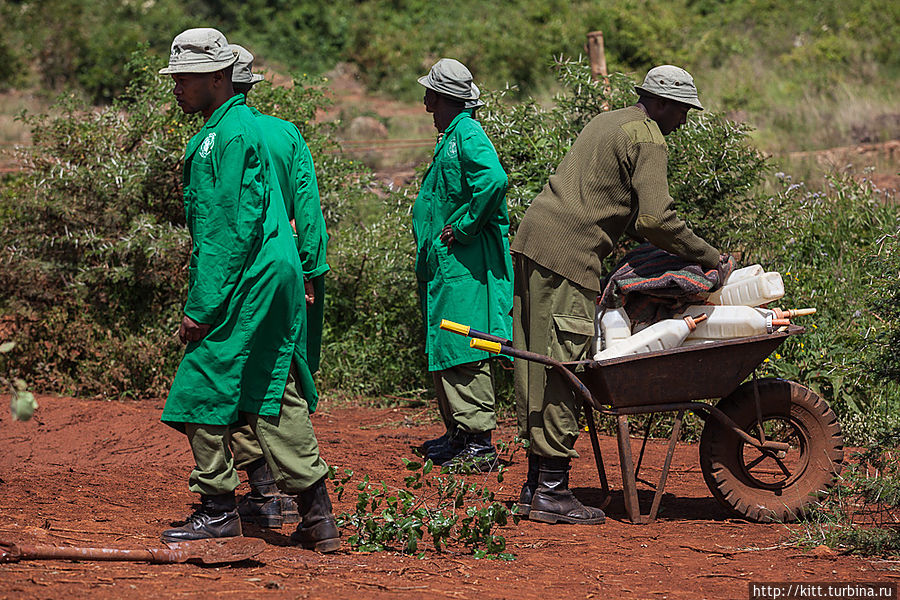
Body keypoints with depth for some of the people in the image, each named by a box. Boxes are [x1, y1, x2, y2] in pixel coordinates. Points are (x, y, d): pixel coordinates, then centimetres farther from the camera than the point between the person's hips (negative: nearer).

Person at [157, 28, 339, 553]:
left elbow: (234, 228, -19)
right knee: (277, 397, 9)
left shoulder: (231, 134, -14)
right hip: (276, 278, 10)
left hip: (248, 286, -10)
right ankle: (318, 518, 9)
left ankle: (219, 508, 5)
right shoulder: (240, 125, 18)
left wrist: (202, 307, -18)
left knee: (203, 391, -3)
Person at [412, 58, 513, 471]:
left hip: (465, 266, -10)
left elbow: (494, 179, -30)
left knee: (464, 351, -11)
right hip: (445, 266, 10)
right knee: (444, 349, 13)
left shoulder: (467, 135, -12)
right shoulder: (451, 136, 19)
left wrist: (463, 228, -21)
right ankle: (457, 433, 20)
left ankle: (479, 443, -11)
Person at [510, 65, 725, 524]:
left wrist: (654, 244, 21)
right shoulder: (647, 140, -5)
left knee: (538, 366, 10)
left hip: (532, 239, 10)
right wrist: (707, 256, -4)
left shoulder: (607, 122, 25)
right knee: (562, 368, -9)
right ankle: (552, 492, -9)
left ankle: (535, 485, 13)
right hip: (568, 253, -10)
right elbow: (656, 218, -15)